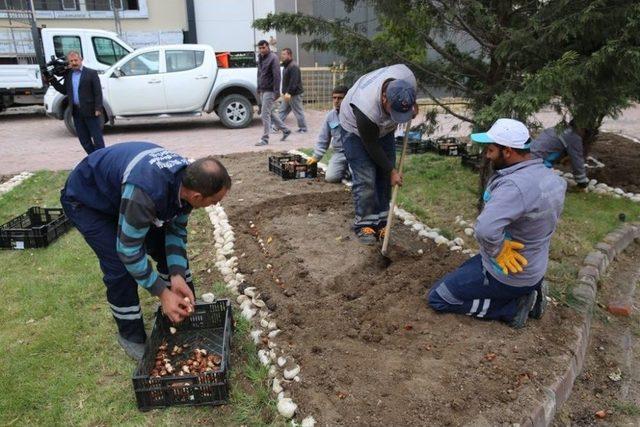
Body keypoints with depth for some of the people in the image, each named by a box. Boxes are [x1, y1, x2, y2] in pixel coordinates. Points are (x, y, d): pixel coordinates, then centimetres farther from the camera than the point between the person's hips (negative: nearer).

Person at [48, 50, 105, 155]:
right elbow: (65, 91, 16)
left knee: (97, 137, -1)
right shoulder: (68, 75, 13)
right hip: (76, 112, 6)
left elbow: (98, 92, -8)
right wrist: (52, 80, 8)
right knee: (83, 139, 10)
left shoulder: (91, 73, -3)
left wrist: (98, 109, -15)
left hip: (90, 111, -6)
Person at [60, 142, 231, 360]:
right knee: (121, 268, -17)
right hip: (86, 200, -6)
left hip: (121, 188, 7)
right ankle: (132, 337, 6)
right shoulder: (146, 193, -45)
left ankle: (185, 312, 20)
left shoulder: (187, 179, -21)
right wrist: (163, 293, -27)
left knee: (168, 248, 0)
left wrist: (177, 276, -19)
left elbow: (176, 231, -9)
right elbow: (129, 249, -34)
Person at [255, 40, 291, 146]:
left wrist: (277, 91, -21)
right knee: (271, 113, 14)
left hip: (269, 91, -9)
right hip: (263, 91, 9)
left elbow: (276, 76, -17)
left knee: (265, 114, -9)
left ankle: (265, 139, -3)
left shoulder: (273, 58, -11)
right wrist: (259, 89, 19)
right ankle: (285, 130, 27)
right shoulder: (260, 58, 15)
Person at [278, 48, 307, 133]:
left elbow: (293, 82, -26)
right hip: (288, 94, 10)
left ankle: (303, 129, 9)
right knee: (282, 111, 11)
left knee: (298, 112, -1)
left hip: (294, 94, -10)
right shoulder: (286, 66, 16)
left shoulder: (293, 66, -17)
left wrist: (289, 93, -30)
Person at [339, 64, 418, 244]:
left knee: (384, 176, 2)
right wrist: (391, 170, -17)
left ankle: (380, 221, 12)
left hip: (382, 128, 6)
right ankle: (363, 224, 2)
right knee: (365, 178, -13)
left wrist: (413, 105, -13)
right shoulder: (366, 107, -42)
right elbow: (372, 146, -26)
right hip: (356, 130, -5)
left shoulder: (408, 78, -30)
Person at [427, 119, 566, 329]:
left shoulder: (515, 185, -34)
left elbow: (485, 229, -49)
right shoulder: (550, 176, -3)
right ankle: (529, 290, 15)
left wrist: (498, 251, -27)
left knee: (437, 298, 3)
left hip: (507, 275, -9)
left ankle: (513, 307, 0)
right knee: (463, 272, 31)